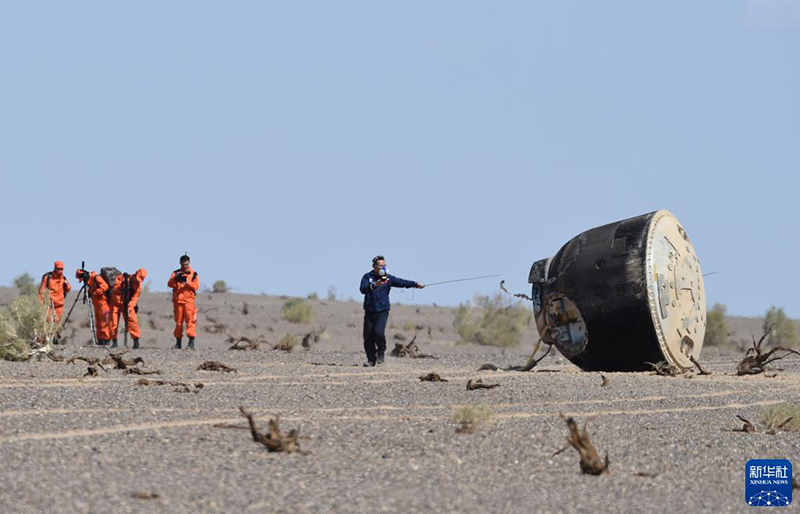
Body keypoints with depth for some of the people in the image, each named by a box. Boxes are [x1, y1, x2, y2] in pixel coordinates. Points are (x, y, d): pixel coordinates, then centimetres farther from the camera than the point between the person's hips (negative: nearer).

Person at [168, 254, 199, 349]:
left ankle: (191, 342, -16)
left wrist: (187, 281, -17)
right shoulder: (176, 273, 12)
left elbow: (196, 286, -2)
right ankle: (178, 343, 12)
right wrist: (175, 278, -18)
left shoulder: (193, 274, 7)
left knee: (190, 320, -13)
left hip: (189, 300, -2)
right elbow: (170, 284, 0)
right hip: (177, 300, 2)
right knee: (178, 322, 5)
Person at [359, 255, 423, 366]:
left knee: (378, 332, -20)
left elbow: (401, 282, -3)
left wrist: (415, 284, -16)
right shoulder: (367, 277, 2)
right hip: (370, 311, 0)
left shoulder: (388, 278, 7)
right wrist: (374, 285, -32)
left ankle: (381, 353, 4)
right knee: (368, 336, -1)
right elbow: (363, 289, -15)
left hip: (382, 311, 0)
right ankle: (371, 360, 16)